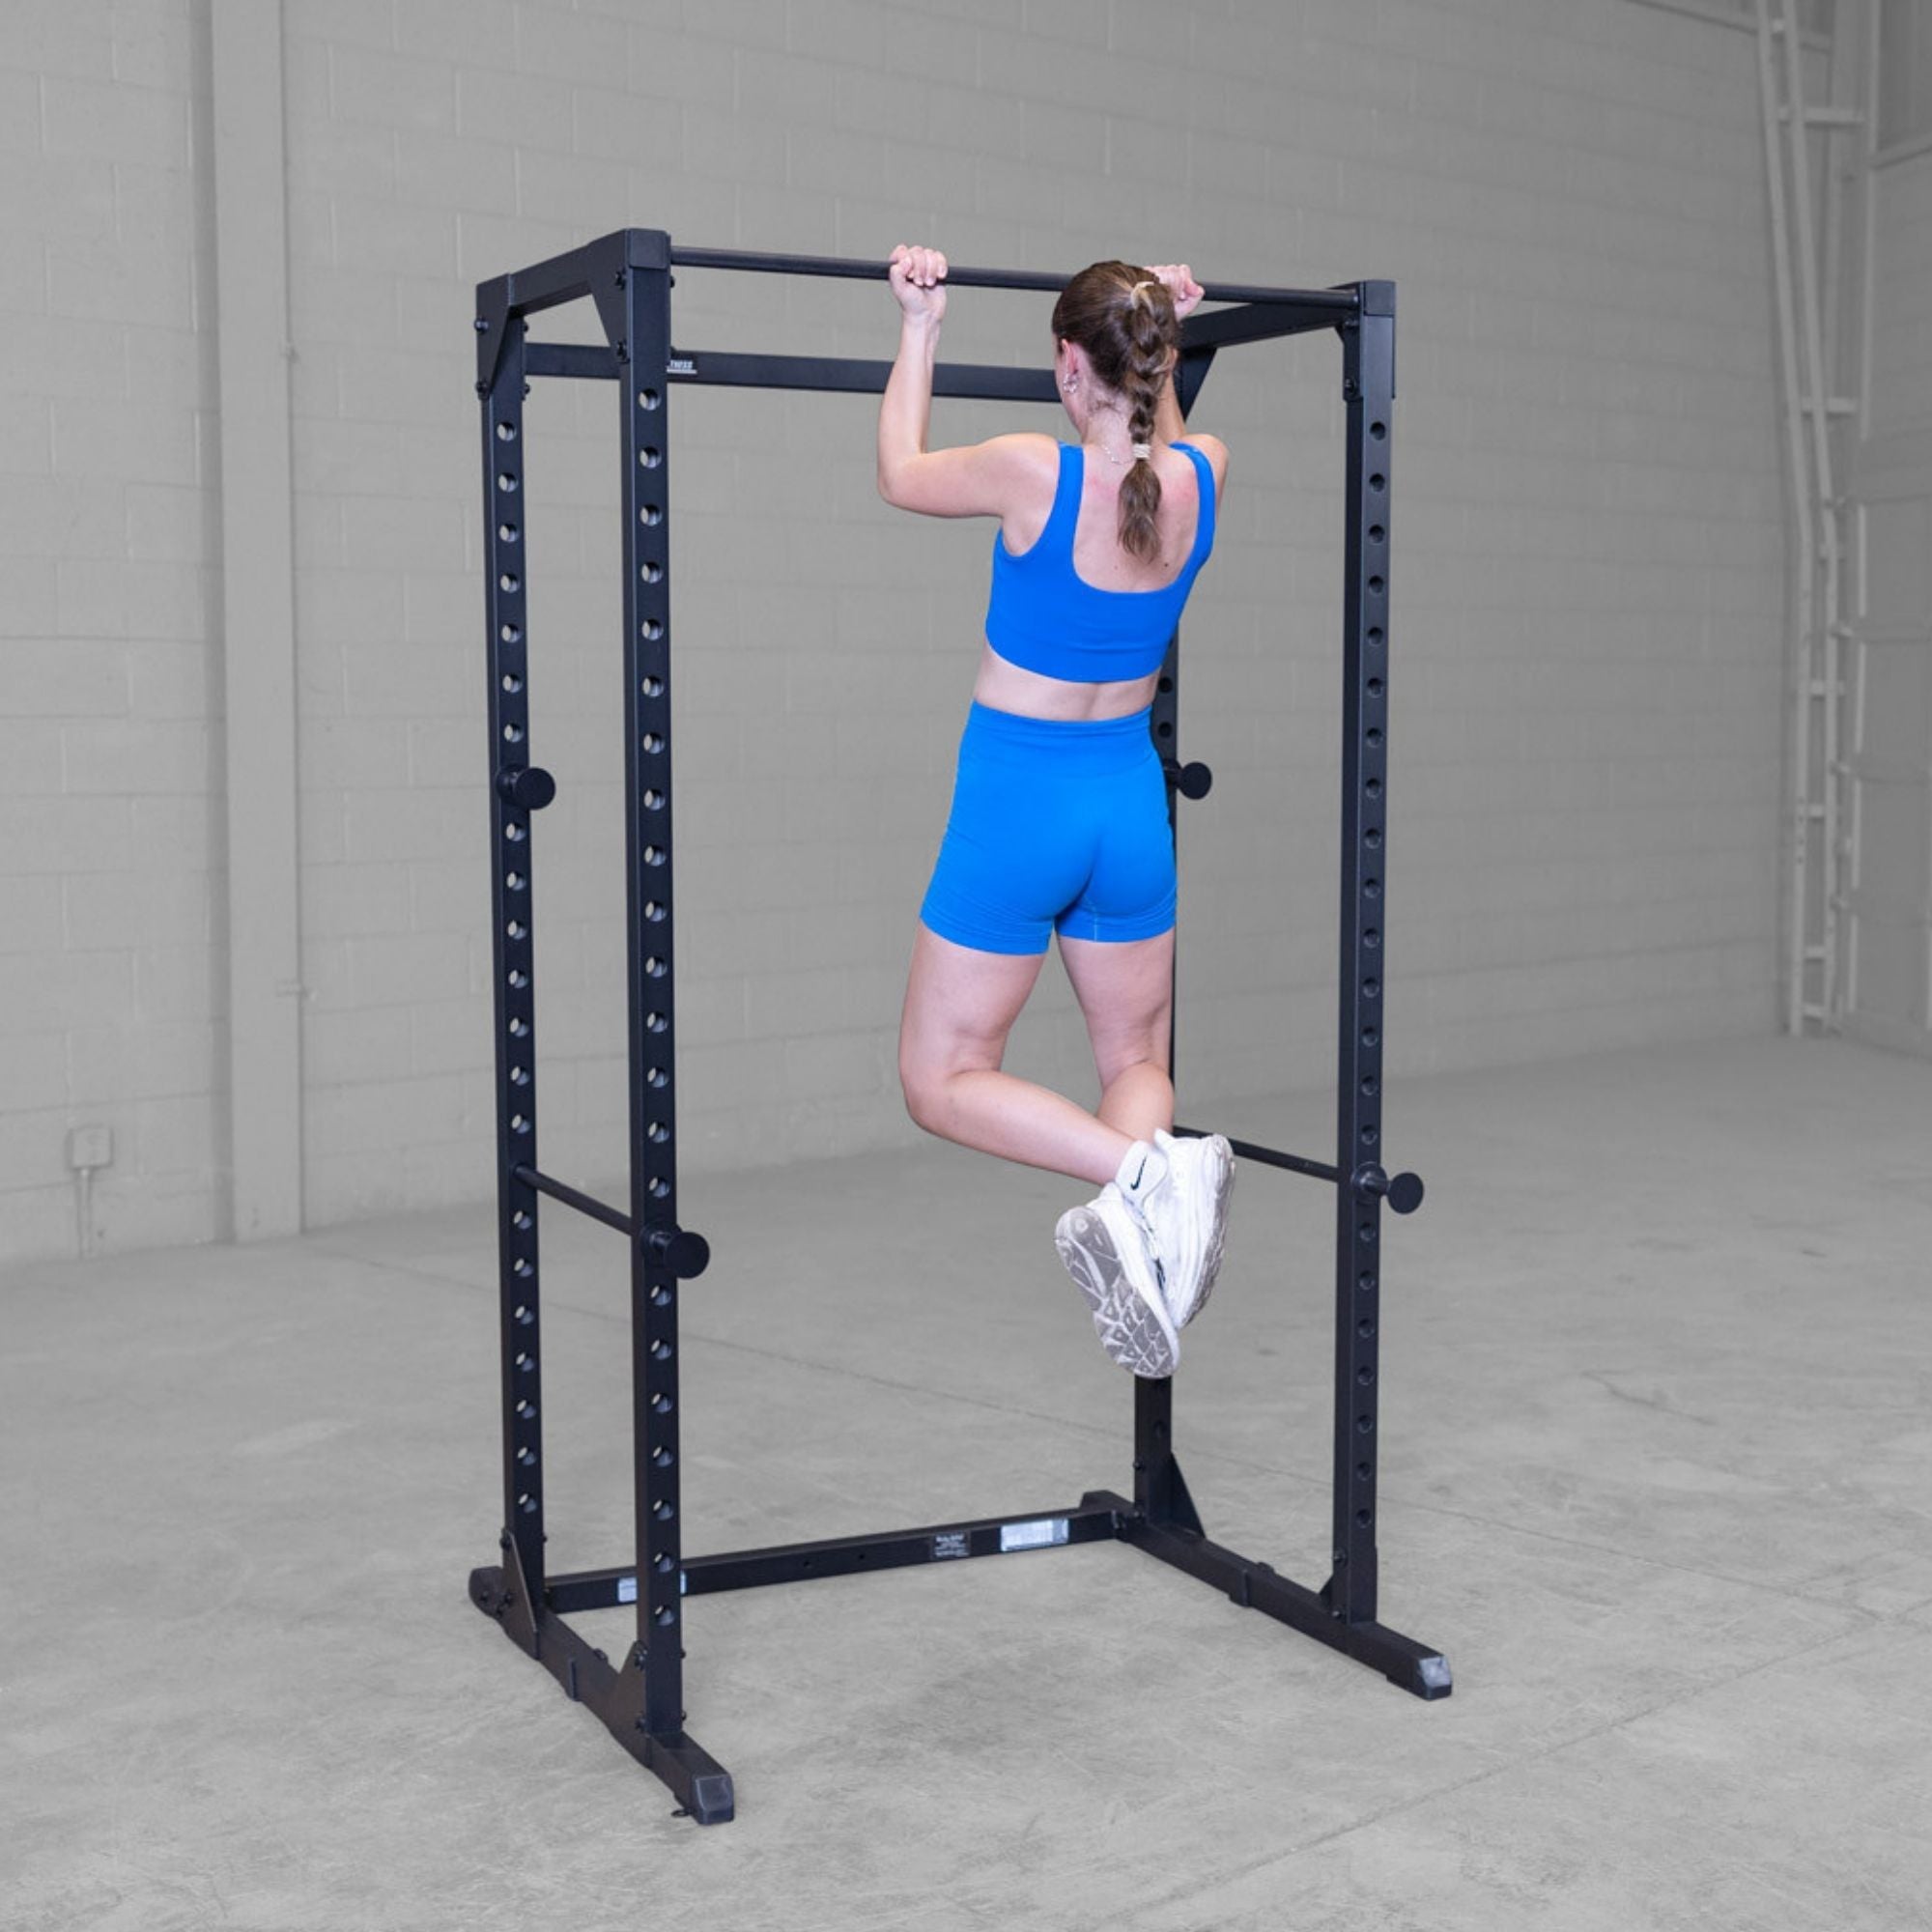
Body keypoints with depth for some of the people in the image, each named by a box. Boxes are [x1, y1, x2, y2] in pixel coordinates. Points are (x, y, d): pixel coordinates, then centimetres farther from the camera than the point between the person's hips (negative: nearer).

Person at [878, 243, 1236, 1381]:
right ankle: (1157, 1173, -16)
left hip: (1020, 797, -5)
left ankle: (1137, 1169, -20)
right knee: (1135, 1058, 20)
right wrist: (1162, 339, 25)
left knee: (943, 1082, 7)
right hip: (1131, 796, 5)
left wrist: (920, 329, 12)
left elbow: (902, 476, 3)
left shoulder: (1037, 475, -20)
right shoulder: (1203, 477, -7)